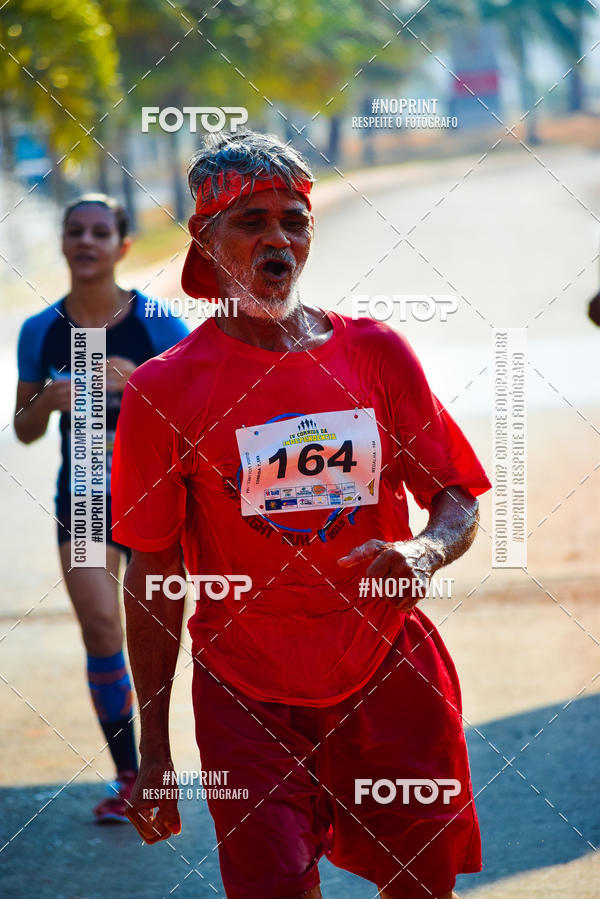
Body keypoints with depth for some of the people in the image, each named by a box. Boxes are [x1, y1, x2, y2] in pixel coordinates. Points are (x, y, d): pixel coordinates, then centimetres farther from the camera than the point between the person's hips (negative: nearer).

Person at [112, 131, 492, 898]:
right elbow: (153, 576, -1)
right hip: (247, 696, -2)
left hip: (391, 676, 3)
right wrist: (154, 750, -2)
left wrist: (424, 553, -15)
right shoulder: (164, 390, -3)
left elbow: (458, 500, 10)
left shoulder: (376, 354, 4)